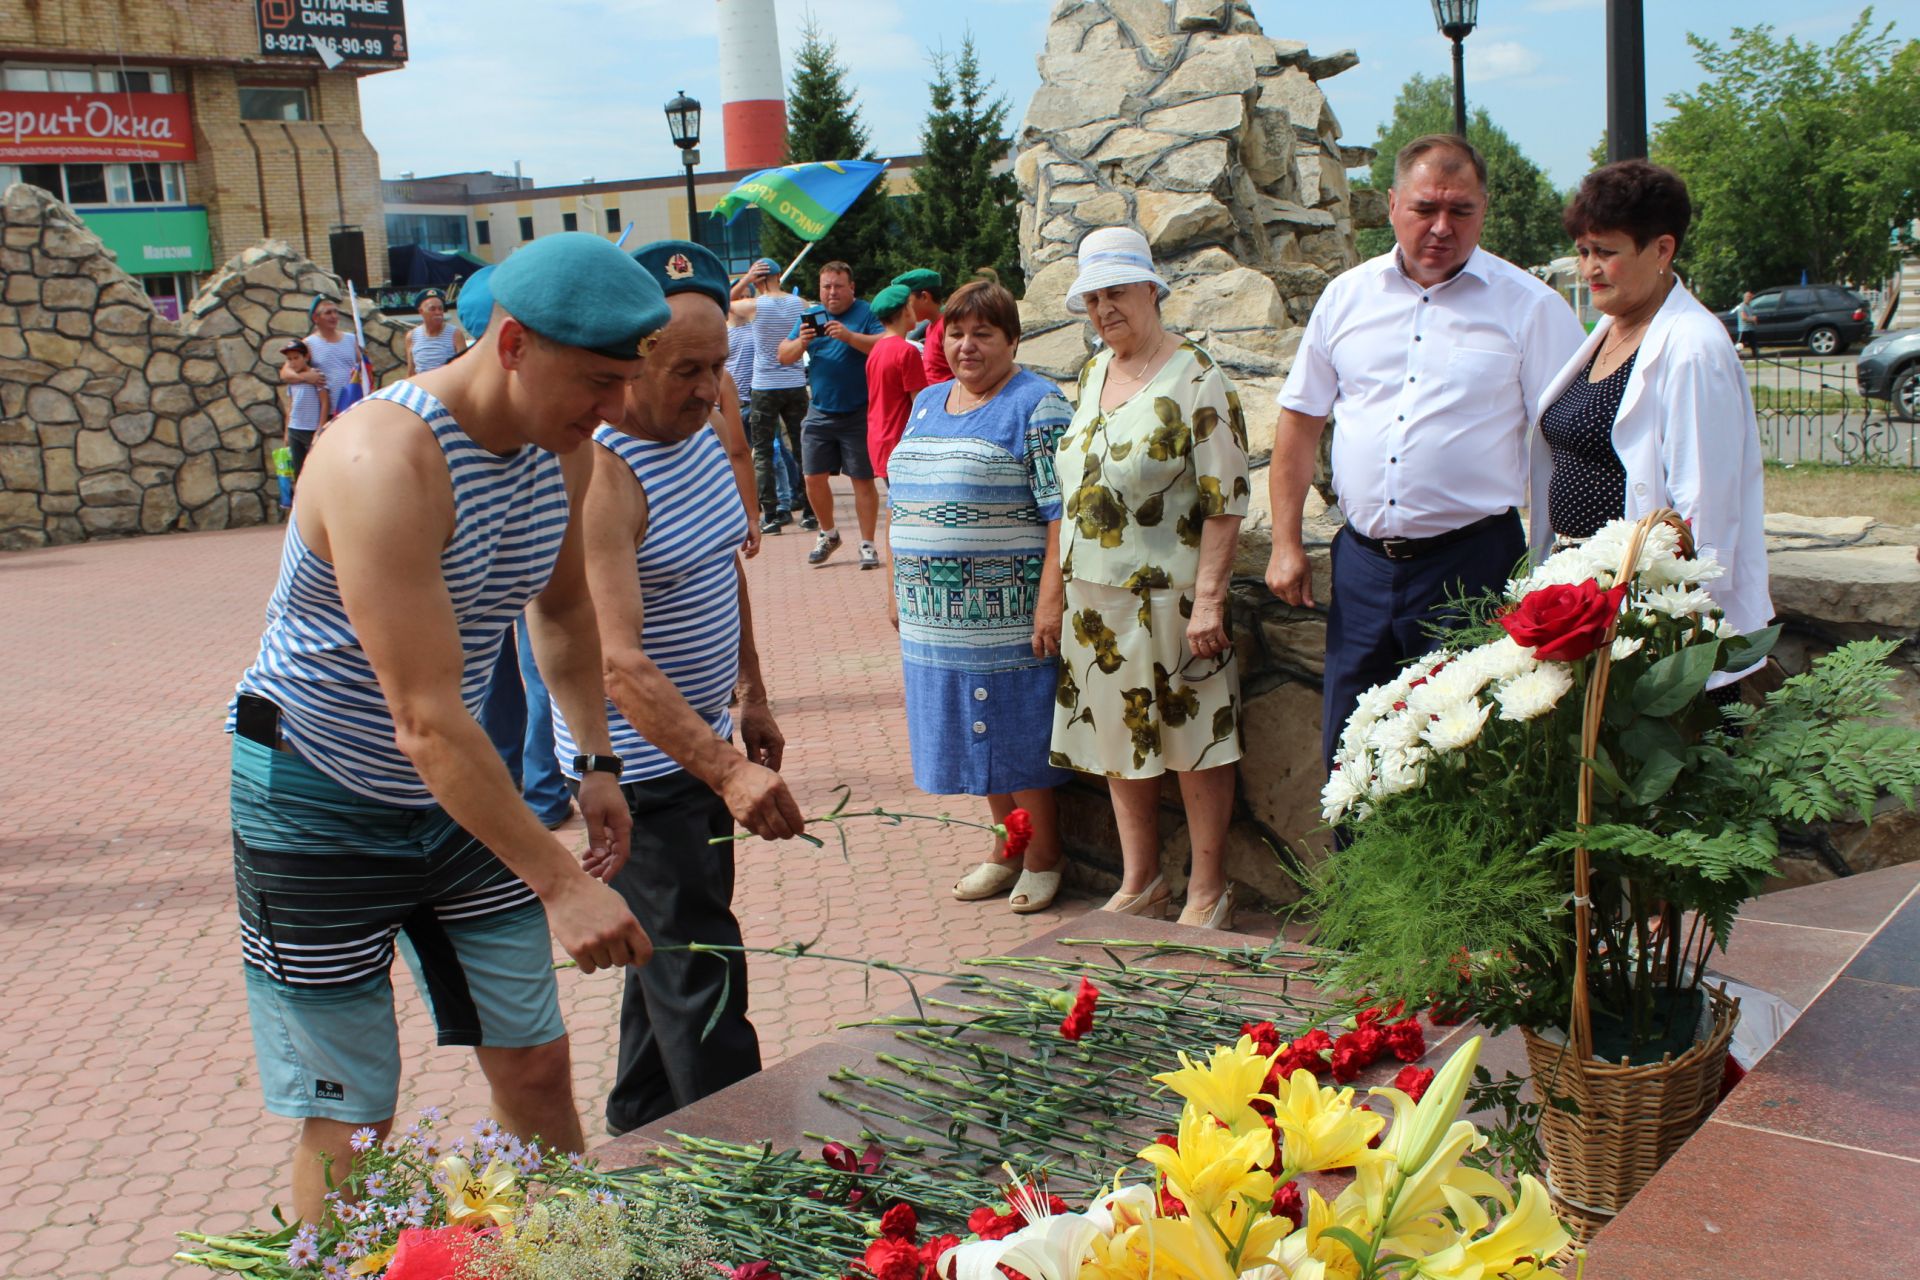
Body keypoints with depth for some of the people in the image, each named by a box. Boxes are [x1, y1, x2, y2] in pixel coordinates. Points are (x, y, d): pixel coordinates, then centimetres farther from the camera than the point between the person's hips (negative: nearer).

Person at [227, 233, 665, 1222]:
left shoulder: (561, 451, -4)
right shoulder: (385, 462, -29)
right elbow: (426, 721, -33)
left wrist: (596, 761, 8)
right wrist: (561, 885, -34)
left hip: (458, 793, 7)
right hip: (318, 806, -7)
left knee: (536, 1069, 10)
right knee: (350, 1125, 1)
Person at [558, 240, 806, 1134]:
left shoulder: (700, 432, 3)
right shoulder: (601, 475, -26)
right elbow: (619, 662, -35)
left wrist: (751, 697, 18)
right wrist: (729, 773, -43)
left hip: (697, 742, 10)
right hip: (638, 762, -10)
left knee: (673, 949, 21)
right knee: (701, 976, -7)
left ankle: (641, 1131, 37)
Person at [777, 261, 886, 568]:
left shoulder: (866, 313, -4)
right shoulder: (810, 316, 10)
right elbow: (784, 356, 6)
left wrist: (850, 336, -29)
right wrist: (801, 342, -15)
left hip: (858, 414, -4)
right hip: (819, 413, 4)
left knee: (863, 479, -1)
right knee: (814, 477, 5)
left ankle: (867, 544, 8)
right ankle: (828, 534, 26)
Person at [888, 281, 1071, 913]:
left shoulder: (1036, 406, -8)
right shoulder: (927, 403, 14)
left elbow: (1061, 510, -15)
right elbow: (899, 502, 19)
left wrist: (1050, 601, -21)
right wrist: (898, 587, 16)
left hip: (1006, 611, -7)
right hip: (935, 613, 7)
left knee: (1018, 734, 1)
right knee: (976, 734, 14)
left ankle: (1043, 858, 17)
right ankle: (1008, 848, 28)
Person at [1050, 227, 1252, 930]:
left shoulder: (1195, 379, -11)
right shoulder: (1093, 371, 11)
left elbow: (1225, 501, -13)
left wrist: (1208, 600, -18)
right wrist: (1064, 586, 15)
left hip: (1167, 598, -7)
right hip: (1095, 599, 7)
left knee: (1194, 745, 4)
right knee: (1117, 742, 13)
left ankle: (1207, 890, 17)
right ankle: (1140, 881, 26)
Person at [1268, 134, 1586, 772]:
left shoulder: (1531, 307, -2)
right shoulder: (1347, 296, 9)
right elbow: (1300, 420, 14)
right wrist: (1286, 543, 9)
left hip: (1472, 561, -3)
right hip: (1362, 559, 4)